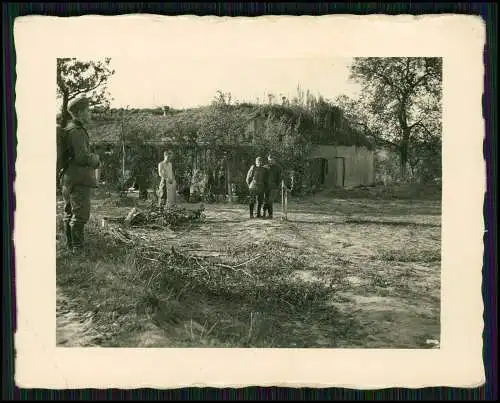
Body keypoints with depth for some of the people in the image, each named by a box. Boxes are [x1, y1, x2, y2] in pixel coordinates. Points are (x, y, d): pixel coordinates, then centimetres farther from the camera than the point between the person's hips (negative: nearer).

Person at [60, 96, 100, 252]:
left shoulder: (69, 129, 17)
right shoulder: (77, 131, -15)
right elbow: (82, 157, -22)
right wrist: (95, 158, -3)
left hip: (68, 179, 10)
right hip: (79, 180, -10)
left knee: (69, 213, 15)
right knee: (80, 214, -7)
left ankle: (70, 244, 23)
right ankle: (77, 247, -5)